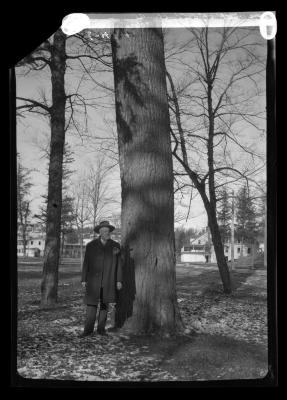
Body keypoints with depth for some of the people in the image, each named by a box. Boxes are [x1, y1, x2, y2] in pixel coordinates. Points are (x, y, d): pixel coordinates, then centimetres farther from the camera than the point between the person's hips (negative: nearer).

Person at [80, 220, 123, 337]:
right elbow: (86, 263, 3)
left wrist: (119, 280, 0)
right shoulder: (91, 245, 1)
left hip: (108, 281, 1)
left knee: (104, 305, 5)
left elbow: (118, 264, 4)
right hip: (93, 280, -1)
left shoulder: (115, 246, 3)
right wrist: (84, 279, -1)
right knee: (91, 304, -3)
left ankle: (101, 328, 14)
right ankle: (88, 329, 2)